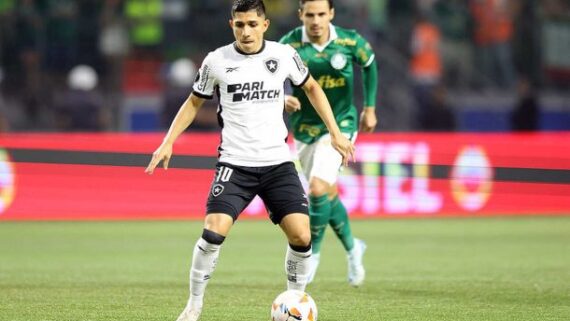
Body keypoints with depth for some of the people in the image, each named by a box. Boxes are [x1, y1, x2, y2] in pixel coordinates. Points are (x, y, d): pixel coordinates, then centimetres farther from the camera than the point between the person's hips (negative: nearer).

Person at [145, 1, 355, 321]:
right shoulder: (216, 61, -2)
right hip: (235, 163, -1)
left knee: (301, 236, -12)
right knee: (214, 232, -20)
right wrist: (169, 142, 3)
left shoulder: (284, 55, 1)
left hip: (278, 162, 1)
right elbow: (194, 102, 13)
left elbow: (312, 87, 18)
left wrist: (336, 133, 14)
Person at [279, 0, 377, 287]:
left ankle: (313, 252, -2)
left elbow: (369, 64, 9)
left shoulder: (350, 42, -12)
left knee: (318, 188, -21)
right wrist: (282, 99, -28)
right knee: (328, 194, 13)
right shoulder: (289, 45, -13)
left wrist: (370, 107, 10)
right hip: (304, 128, 2)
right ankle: (352, 248, 38)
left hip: (340, 125, -2)